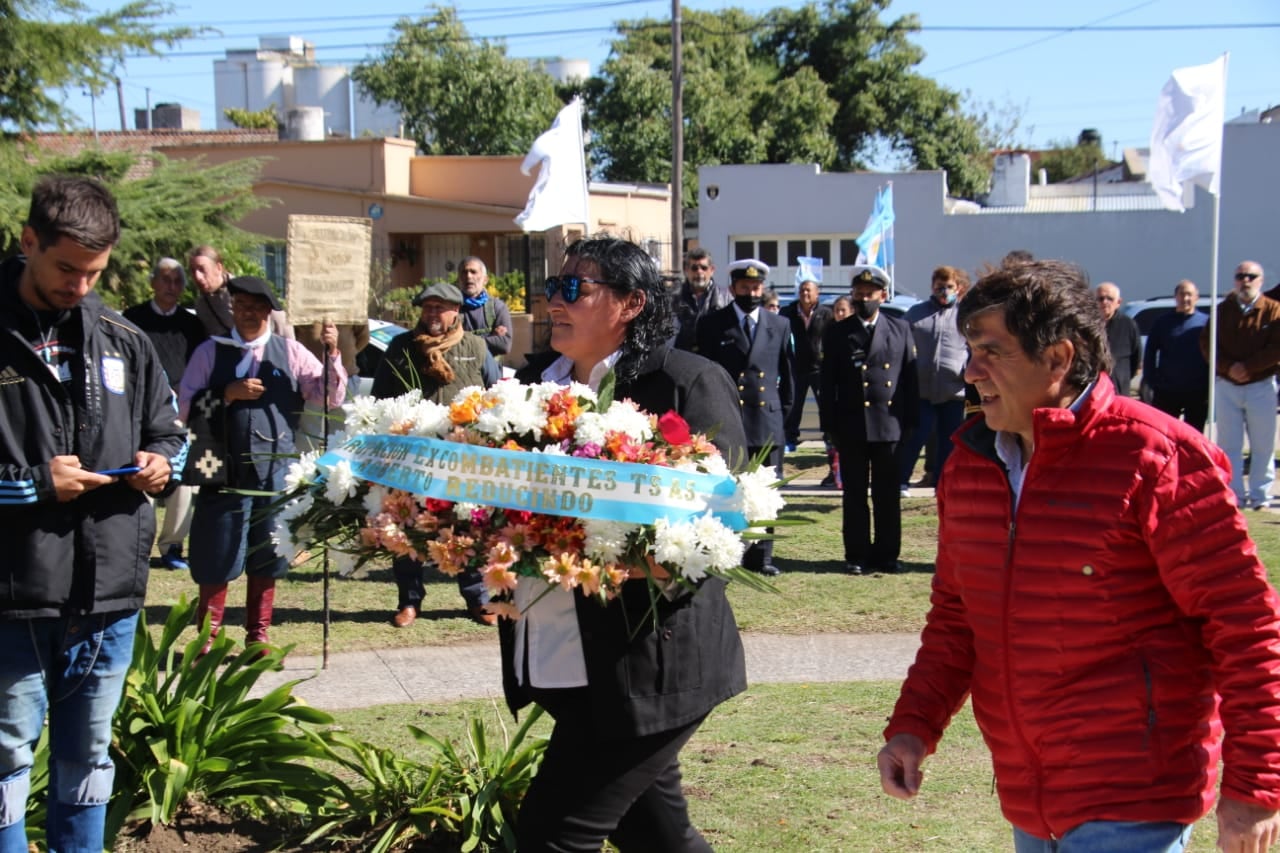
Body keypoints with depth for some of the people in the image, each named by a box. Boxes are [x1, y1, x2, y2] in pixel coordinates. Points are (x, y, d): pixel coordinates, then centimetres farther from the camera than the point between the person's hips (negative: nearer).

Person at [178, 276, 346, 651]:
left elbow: (332, 398, 1)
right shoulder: (211, 352, 5)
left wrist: (333, 353, -12)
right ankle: (208, 638, 16)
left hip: (276, 469, 1)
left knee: (267, 558, 9)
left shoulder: (290, 352, 6)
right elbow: (185, 405, 1)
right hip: (225, 468, -1)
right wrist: (228, 393, -11)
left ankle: (257, 636, 21)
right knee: (217, 559, 3)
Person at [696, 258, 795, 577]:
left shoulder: (780, 326, 11)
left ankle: (761, 556, 13)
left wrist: (784, 413, 12)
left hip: (768, 422, 3)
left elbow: (788, 374, 16)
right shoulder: (712, 325, 3)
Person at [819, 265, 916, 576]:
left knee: (888, 494, 5)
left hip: (890, 425, 0)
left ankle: (887, 554, 13)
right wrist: (830, 426, -1)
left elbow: (910, 378, 7)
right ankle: (856, 555, 10)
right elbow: (828, 383, 4)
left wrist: (909, 422, 0)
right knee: (854, 494, 5)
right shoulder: (837, 333, 6)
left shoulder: (900, 329, 8)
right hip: (851, 426, 0)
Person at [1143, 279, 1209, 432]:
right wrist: (1152, 383, -4)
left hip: (1198, 393, 0)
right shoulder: (1163, 323, 4)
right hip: (1166, 392, 0)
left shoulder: (1206, 322, 2)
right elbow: (1149, 355, 4)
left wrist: (1210, 384, -5)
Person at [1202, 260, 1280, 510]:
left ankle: (1260, 496, 8)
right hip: (1226, 386, 2)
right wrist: (1229, 367, -13)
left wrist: (1248, 366, -14)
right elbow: (1207, 343, 1)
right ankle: (1234, 496, 7)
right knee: (1229, 445, 2)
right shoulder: (1223, 309, 6)